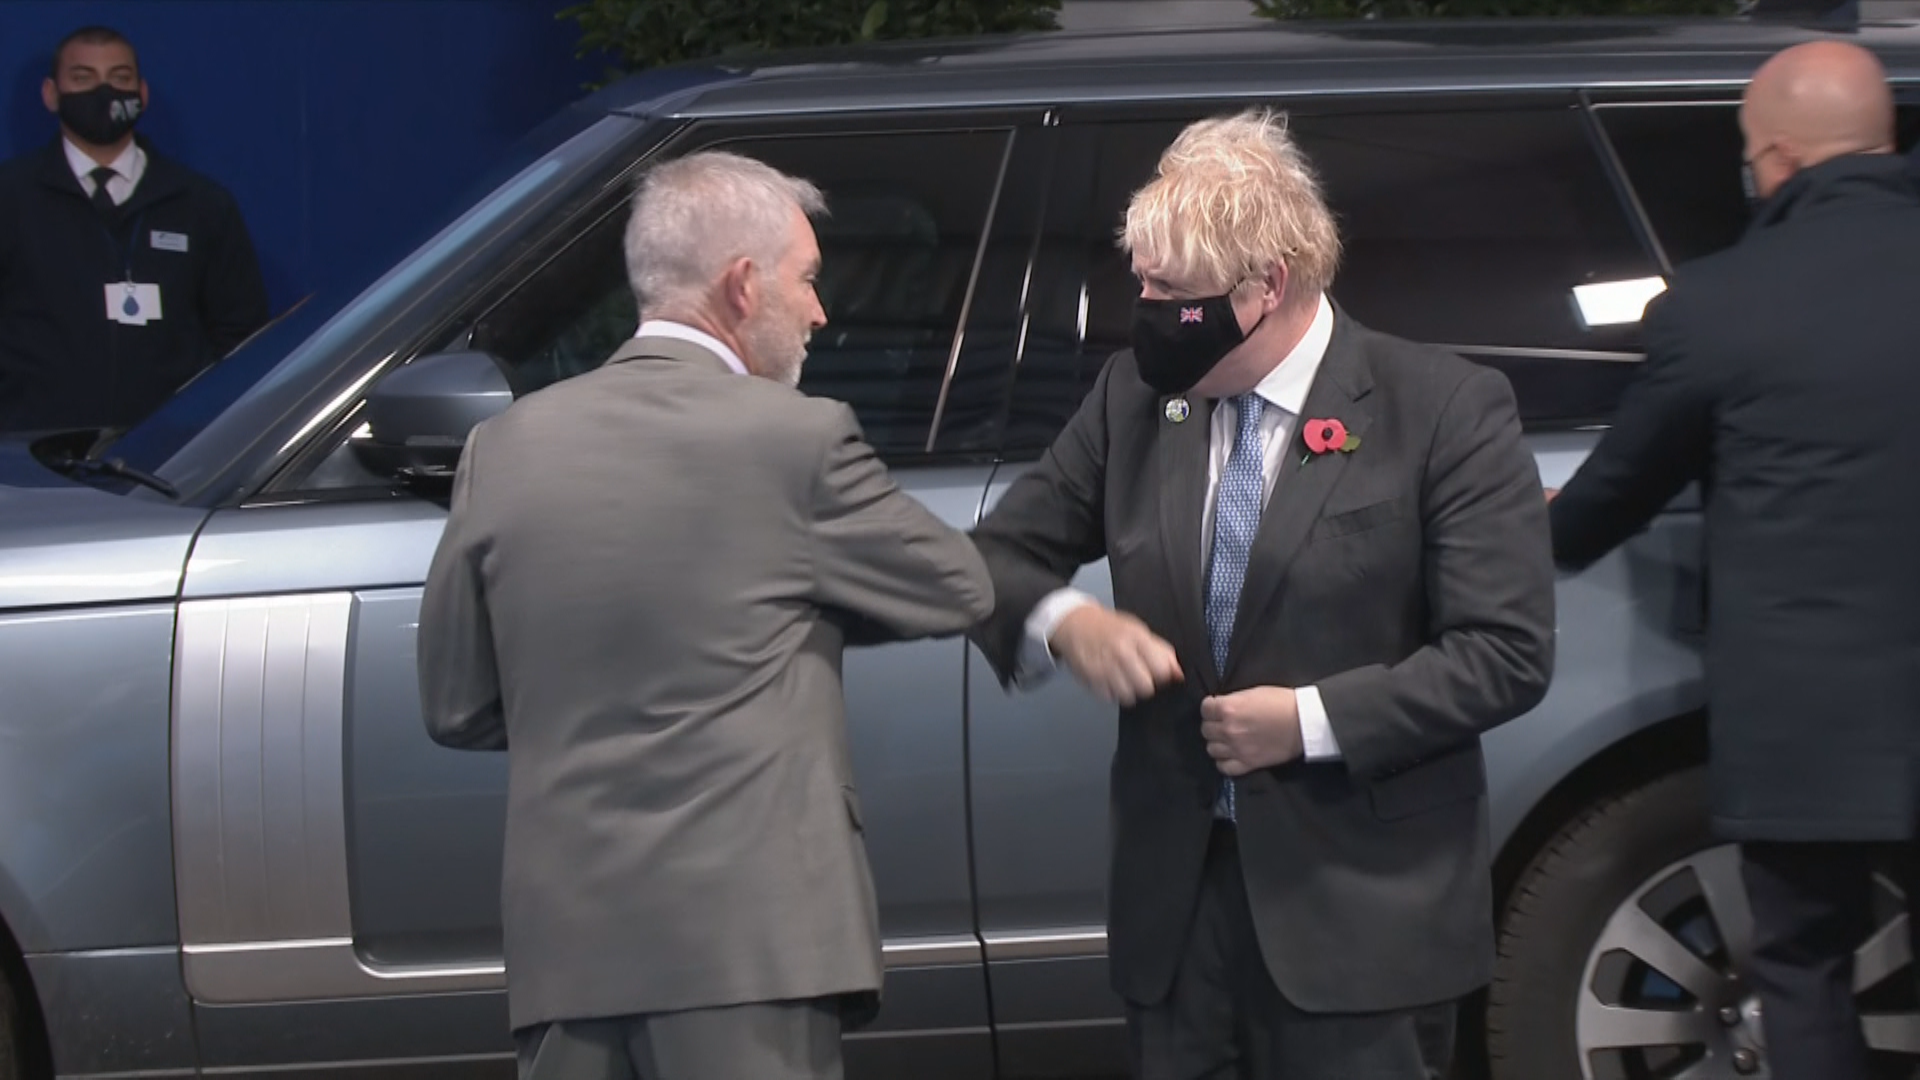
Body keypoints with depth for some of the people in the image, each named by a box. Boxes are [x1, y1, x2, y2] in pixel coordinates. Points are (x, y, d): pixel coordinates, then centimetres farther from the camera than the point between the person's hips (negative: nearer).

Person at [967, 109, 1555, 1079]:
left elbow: (1507, 652, -10)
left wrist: (1313, 719, -17)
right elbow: (999, 556, 14)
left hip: (1361, 912, -4)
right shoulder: (1133, 398, 8)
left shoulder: (1446, 409, -7)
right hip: (1177, 898, 5)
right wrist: (1066, 625, -10)